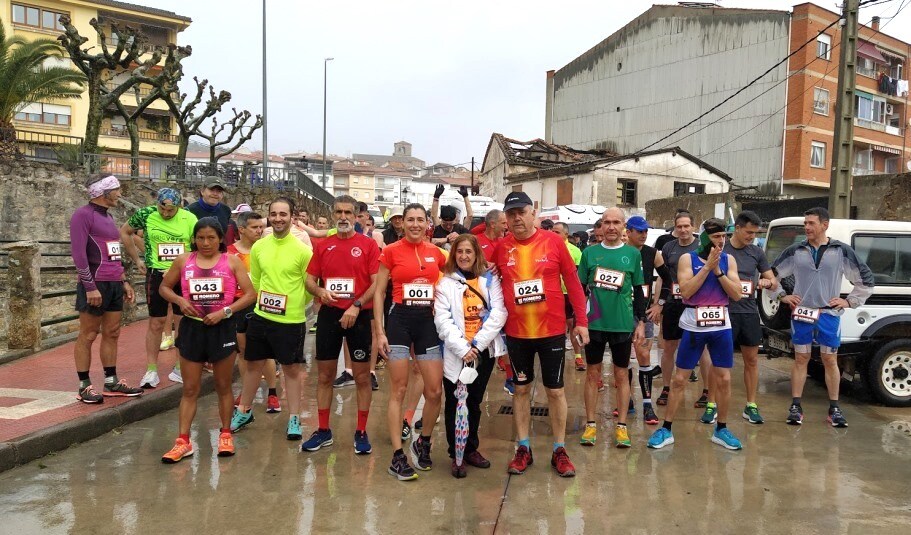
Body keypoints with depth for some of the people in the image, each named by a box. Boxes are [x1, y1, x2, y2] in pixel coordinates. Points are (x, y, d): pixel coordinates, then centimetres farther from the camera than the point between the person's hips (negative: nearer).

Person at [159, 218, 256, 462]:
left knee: (223, 386, 11)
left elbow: (250, 294, -6)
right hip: (191, 328, 1)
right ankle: (183, 441, 11)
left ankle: (225, 435, 25)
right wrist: (180, 300, -7)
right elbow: (164, 287, 13)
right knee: (190, 389, 6)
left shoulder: (232, 262, -3)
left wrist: (225, 311, -16)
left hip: (222, 329, -1)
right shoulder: (183, 261, 2)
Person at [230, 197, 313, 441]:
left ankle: (294, 418, 22)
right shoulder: (258, 247, 1)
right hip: (260, 317, 4)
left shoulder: (302, 250, -12)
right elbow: (255, 280, 13)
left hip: (291, 321, -4)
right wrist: (264, 302, 14)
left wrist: (294, 306, 3)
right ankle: (244, 411, 36)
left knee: (291, 368, 8)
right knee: (253, 364, 17)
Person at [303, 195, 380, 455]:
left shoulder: (368, 244, -2)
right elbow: (309, 279, 10)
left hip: (359, 316, -3)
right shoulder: (323, 245, 7)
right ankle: (323, 431, 22)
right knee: (325, 375, 9)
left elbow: (377, 283, -8)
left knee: (362, 376, 3)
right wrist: (320, 291, -12)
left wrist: (356, 306, -18)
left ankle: (361, 433, 15)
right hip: (329, 314, 3)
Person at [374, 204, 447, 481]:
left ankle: (423, 443, 27)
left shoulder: (436, 253, 8)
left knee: (435, 391, 2)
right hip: (400, 320, -3)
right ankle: (397, 457, 9)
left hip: (428, 321, 3)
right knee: (399, 390, 1)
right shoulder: (391, 251, -1)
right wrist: (380, 331, -7)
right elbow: (379, 292, -1)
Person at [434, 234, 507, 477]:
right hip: (455, 353, -2)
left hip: (484, 350, 2)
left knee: (474, 402, 13)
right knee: (455, 403, 3)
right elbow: (442, 320, -9)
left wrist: (477, 343, -15)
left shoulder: (490, 280, 5)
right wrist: (463, 348, -19)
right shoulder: (445, 283, 0)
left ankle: (471, 448, 28)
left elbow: (498, 314, -5)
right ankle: (456, 454, 15)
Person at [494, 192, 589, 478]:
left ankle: (560, 451, 22)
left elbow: (572, 281, -3)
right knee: (521, 389, 12)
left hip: (552, 330, -1)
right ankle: (523, 448, 25)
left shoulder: (554, 242, -6)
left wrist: (581, 321, -4)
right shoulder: (501, 248, -2)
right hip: (516, 333, 2)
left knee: (555, 390, 8)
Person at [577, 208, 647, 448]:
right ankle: (591, 425, 18)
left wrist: (641, 322, 3)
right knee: (592, 373, 7)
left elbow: (638, 291, 7)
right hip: (594, 323, 0)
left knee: (621, 374, 8)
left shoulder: (633, 254, 2)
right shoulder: (590, 253, 2)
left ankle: (621, 426, 18)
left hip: (623, 324, 0)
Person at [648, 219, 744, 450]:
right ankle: (666, 429, 11)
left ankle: (721, 429, 24)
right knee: (679, 379, 2)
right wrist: (707, 266, -16)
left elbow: (736, 295, -2)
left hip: (721, 326, 3)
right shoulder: (688, 258, -3)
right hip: (693, 326, -3)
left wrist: (718, 270, -12)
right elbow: (686, 291, -15)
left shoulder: (728, 260, 6)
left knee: (724, 380, 7)